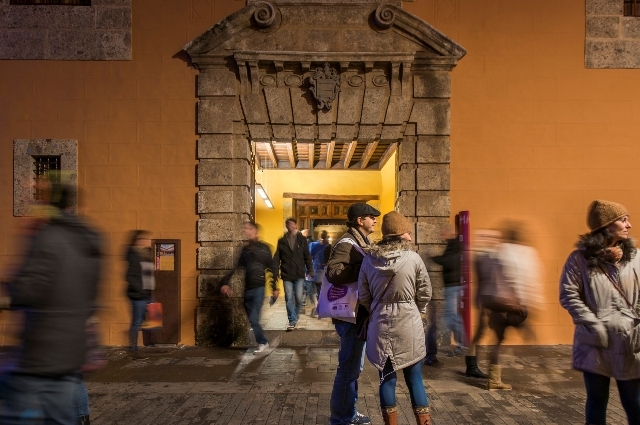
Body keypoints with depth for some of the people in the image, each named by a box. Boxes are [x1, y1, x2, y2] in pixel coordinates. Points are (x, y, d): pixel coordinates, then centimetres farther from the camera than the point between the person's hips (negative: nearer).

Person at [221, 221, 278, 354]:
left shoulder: (264, 248, 0)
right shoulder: (245, 249, 12)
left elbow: (271, 268, 0)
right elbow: (238, 268, 14)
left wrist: (275, 288, -2)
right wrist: (226, 283, 4)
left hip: (259, 288, -5)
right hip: (247, 289, 5)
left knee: (253, 319, -11)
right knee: (252, 320, 6)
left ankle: (262, 343, 9)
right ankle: (263, 342, 23)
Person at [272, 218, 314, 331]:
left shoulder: (302, 239, 4)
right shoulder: (282, 241, 5)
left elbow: (307, 256, 4)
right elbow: (276, 258, 3)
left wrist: (310, 271, -2)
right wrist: (275, 273, -5)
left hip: (299, 275, 0)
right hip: (287, 275, 1)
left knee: (298, 299, 2)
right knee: (289, 299, -1)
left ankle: (295, 318, 23)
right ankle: (292, 321, 8)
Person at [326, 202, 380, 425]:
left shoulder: (363, 242, 13)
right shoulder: (346, 244, -17)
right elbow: (333, 273, -32)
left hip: (360, 312, 10)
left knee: (354, 365, 19)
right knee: (349, 366, -1)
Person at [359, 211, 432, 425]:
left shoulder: (369, 259, -2)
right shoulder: (413, 258, -10)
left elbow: (363, 295, 4)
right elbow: (425, 293, 0)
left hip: (380, 325, 2)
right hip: (409, 324, -2)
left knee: (387, 378, 12)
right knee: (415, 379, 10)